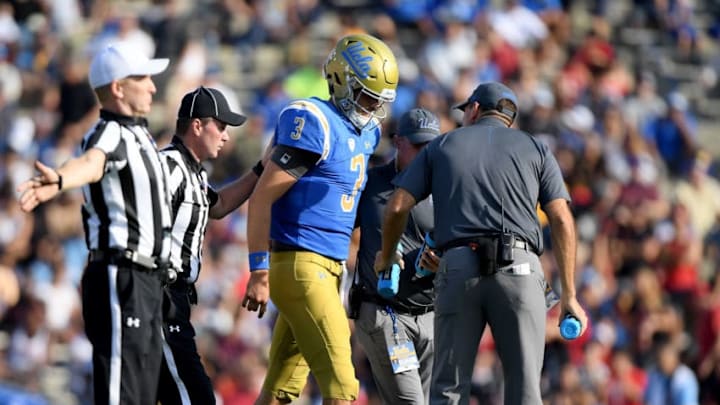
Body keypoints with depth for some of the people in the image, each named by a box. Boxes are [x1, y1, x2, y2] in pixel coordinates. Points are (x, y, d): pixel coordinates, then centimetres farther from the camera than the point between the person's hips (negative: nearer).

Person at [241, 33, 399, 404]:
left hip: (328, 268, 9)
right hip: (300, 264, -9)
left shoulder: (365, 132, 14)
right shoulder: (314, 123, -12)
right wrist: (259, 273, -16)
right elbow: (262, 198, -14)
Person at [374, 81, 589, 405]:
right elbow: (562, 221, 7)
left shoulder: (441, 147, 20)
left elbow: (397, 207, 11)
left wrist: (386, 256, 30)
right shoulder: (535, 149, 18)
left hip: (458, 268, 1)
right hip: (519, 269, 0)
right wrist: (569, 295, 8)